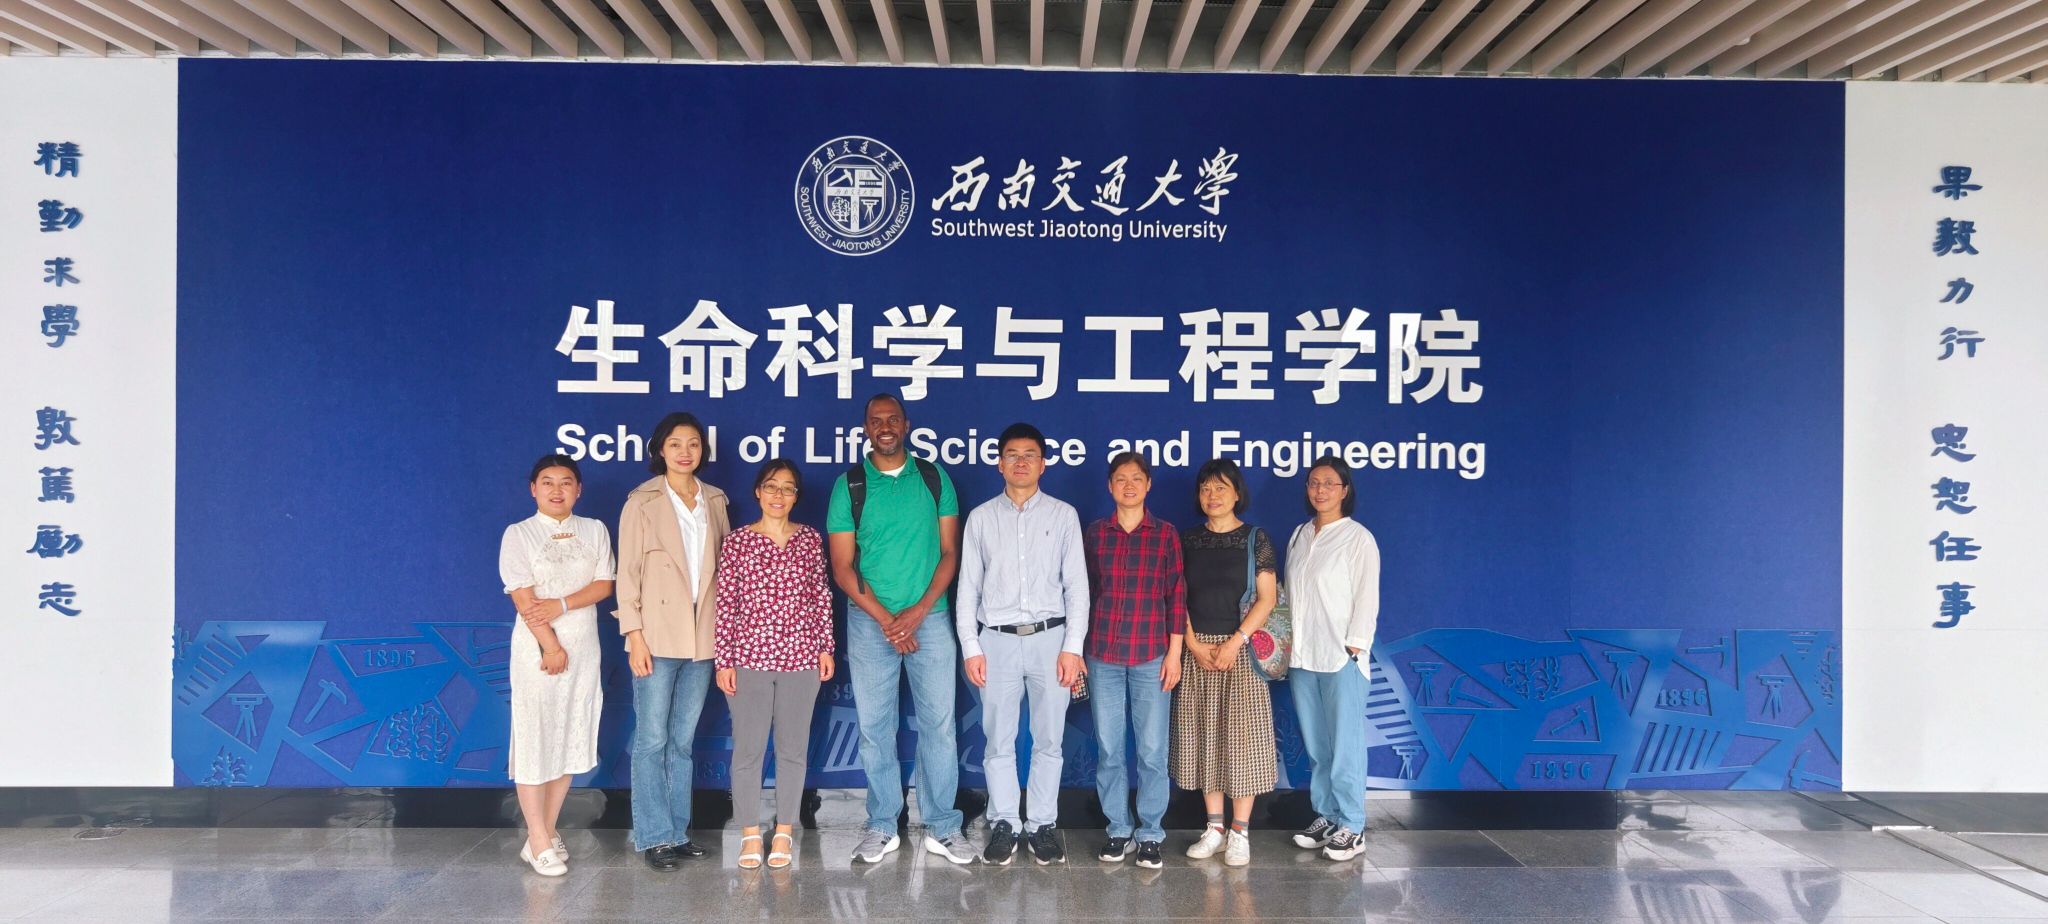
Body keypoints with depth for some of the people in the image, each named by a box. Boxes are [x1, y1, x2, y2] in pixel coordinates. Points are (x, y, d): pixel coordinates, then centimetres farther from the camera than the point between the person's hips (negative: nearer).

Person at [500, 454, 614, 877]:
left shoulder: (595, 531, 7)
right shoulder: (518, 534, -4)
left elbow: (604, 585, 0)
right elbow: (524, 599, -10)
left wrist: (562, 605, -15)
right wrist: (551, 646, -14)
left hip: (584, 648, 4)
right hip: (537, 648, -4)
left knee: (571, 739, 7)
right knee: (535, 739, -3)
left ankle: (547, 830, 18)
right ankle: (539, 840, 3)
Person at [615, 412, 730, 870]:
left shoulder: (714, 501, 10)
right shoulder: (643, 502, -2)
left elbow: (724, 567, 12)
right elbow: (628, 572, -5)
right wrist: (634, 635, -12)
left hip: (702, 637, 4)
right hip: (658, 636, -4)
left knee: (684, 741, 11)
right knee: (652, 740, -1)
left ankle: (678, 831, 19)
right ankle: (655, 837, 7)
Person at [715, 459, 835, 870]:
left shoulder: (811, 540, 4)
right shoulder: (737, 541, -2)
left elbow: (822, 597, 8)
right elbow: (725, 604, -2)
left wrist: (826, 647, 5)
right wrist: (724, 660, -5)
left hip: (800, 659, 2)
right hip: (749, 659, -1)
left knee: (793, 747, 10)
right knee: (747, 748, 5)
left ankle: (784, 831, 22)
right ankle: (750, 833, 18)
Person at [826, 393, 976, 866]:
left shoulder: (934, 479, 4)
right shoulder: (849, 485, 1)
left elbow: (949, 553, 3)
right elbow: (842, 567, -1)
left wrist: (919, 610, -9)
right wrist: (885, 619, -10)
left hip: (929, 617, 0)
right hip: (869, 621, 0)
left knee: (939, 723, 1)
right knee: (875, 726, 5)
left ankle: (942, 826, 11)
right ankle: (882, 826, 17)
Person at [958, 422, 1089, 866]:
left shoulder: (1063, 515, 4)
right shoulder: (981, 517, 6)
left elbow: (1076, 584, 1)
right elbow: (968, 586, 6)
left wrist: (1073, 647, -5)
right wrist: (970, 647, -1)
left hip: (1049, 637, 0)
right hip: (997, 639, 0)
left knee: (1048, 740, 6)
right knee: (998, 741, 5)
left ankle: (1042, 825, 18)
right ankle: (1003, 825, 17)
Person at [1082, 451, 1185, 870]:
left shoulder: (1165, 533, 2)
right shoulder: (1095, 532, 6)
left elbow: (1176, 596, 1)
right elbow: (1083, 593, 9)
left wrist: (1174, 653, -3)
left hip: (1151, 656, -1)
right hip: (1102, 655, 2)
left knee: (1153, 750, 1)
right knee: (1108, 749, 6)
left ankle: (1150, 834, 14)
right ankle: (1118, 831, 19)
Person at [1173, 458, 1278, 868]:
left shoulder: (1255, 539, 0)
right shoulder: (1187, 540, 8)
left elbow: (1267, 598, -4)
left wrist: (1236, 642, -14)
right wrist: (1193, 644, -8)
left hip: (1241, 648, -3)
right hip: (1196, 650, 3)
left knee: (1241, 735, -2)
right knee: (1204, 735, 6)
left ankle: (1240, 832, 5)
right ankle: (1214, 827, 16)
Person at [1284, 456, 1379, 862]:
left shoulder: (1358, 538, -3)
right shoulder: (1299, 536, 14)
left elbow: (1367, 597, -7)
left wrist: (1354, 647, -12)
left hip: (1341, 658, -5)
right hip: (1302, 657, 6)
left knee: (1345, 744, -3)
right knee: (1315, 745, 10)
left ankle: (1351, 827, 5)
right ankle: (1325, 817, 20)